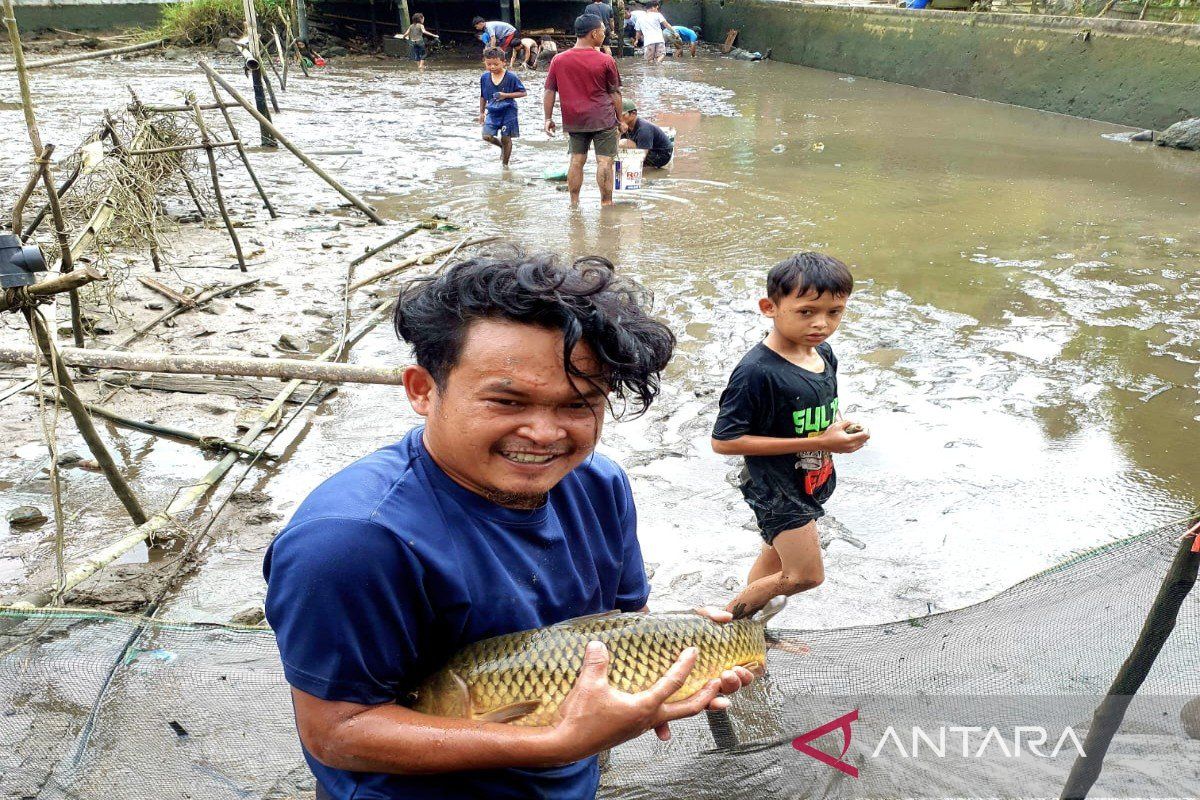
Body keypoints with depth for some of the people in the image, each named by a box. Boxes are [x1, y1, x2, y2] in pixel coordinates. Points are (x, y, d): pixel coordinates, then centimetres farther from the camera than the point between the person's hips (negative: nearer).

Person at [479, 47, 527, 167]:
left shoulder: (511, 77, -13)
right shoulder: (484, 77, -1)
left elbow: (523, 93, -9)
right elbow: (483, 96, 12)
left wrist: (506, 95, -20)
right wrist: (481, 112, 14)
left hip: (508, 111, -3)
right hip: (492, 111, 4)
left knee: (505, 138, 2)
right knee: (487, 136, -9)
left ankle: (504, 164, 20)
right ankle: (503, 147, 22)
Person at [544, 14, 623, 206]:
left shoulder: (558, 60, 0)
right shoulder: (606, 61, -8)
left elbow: (549, 92, 2)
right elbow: (615, 94, -1)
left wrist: (548, 118, 8)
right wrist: (620, 119, 9)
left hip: (574, 120, 4)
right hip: (603, 119, -3)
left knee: (577, 160, 12)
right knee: (604, 161, 1)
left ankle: (574, 203, 15)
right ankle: (606, 203, 2)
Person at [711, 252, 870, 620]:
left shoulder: (824, 354, 0)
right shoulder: (757, 372, -27)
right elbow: (724, 441, -27)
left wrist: (839, 428, -9)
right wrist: (816, 442, -26)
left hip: (812, 482, 8)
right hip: (776, 489, -8)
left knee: (777, 555, 21)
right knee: (806, 574, -4)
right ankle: (730, 615, 19)